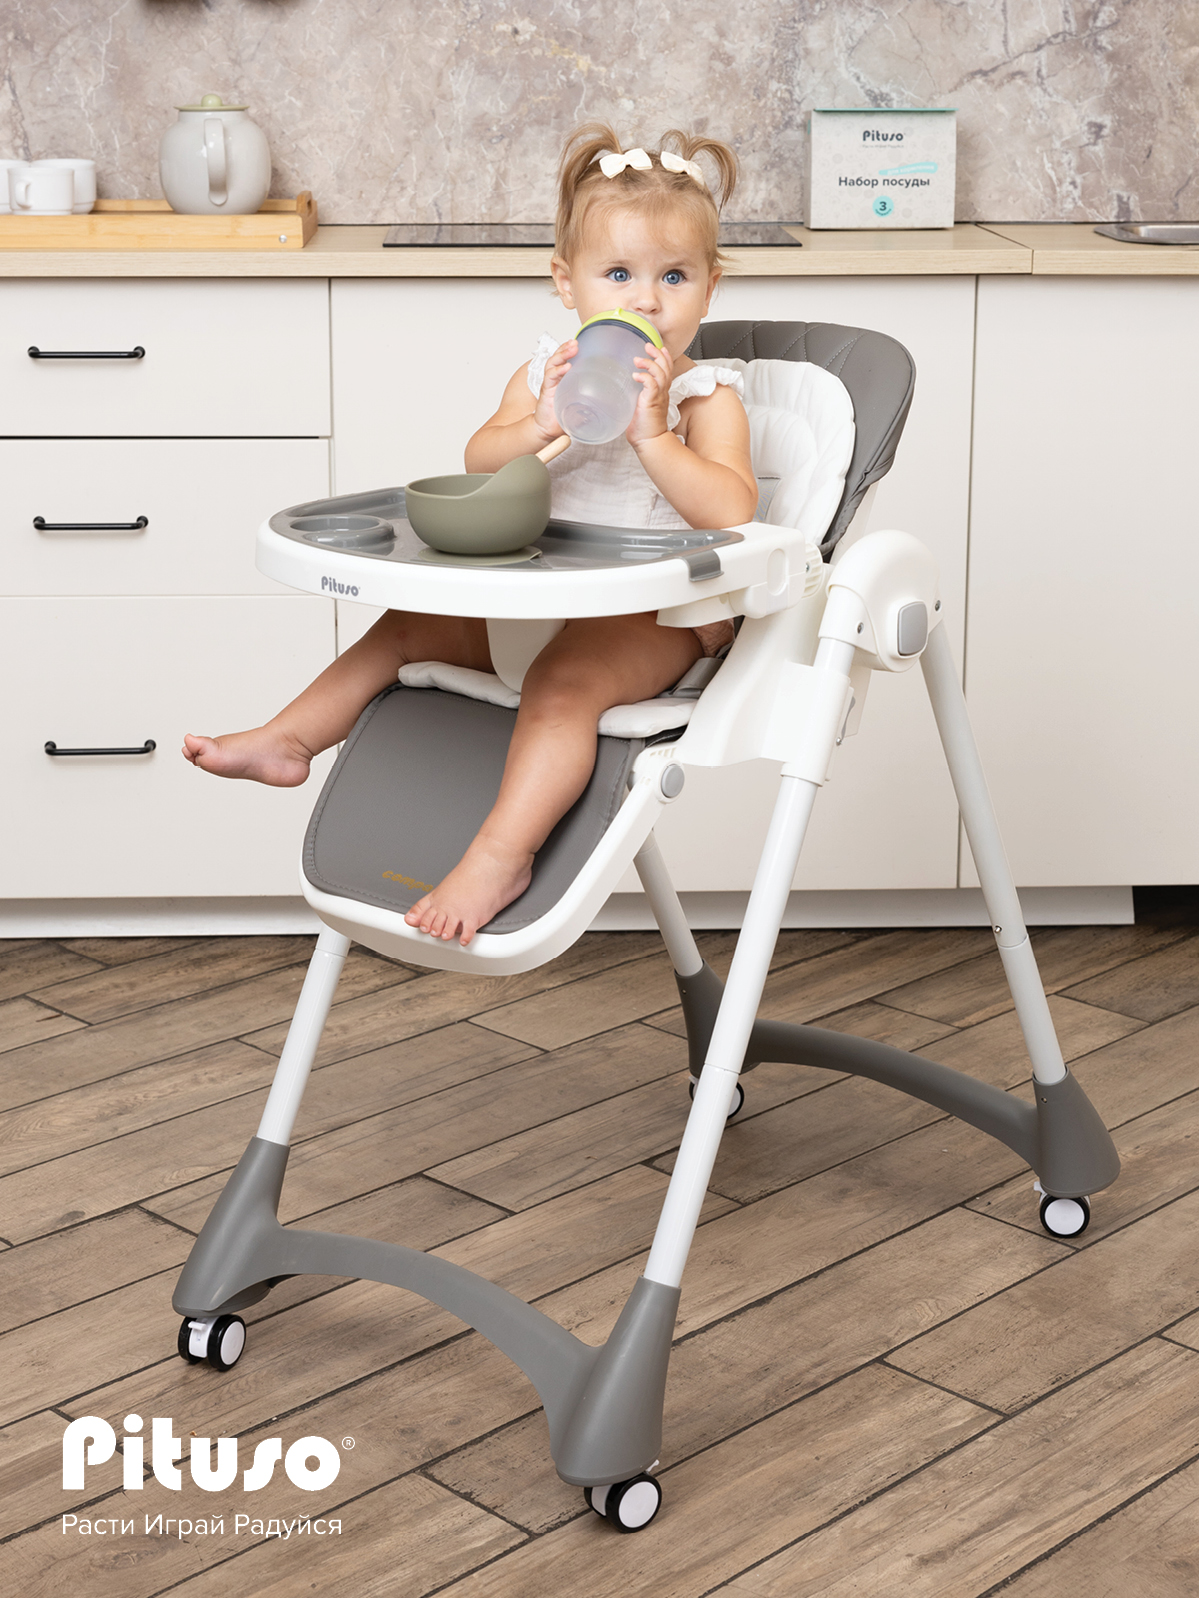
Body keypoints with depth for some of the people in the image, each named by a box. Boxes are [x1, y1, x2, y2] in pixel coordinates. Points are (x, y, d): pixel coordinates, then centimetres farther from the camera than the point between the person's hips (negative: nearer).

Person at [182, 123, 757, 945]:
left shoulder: (708, 396, -9)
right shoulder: (548, 371, 7)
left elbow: (732, 513, -23)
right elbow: (476, 466, -2)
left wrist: (652, 437, -31)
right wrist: (538, 426, -22)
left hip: (656, 613, -7)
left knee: (562, 680, -33)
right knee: (408, 626, 4)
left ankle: (501, 856, -36)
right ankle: (286, 742, 11)